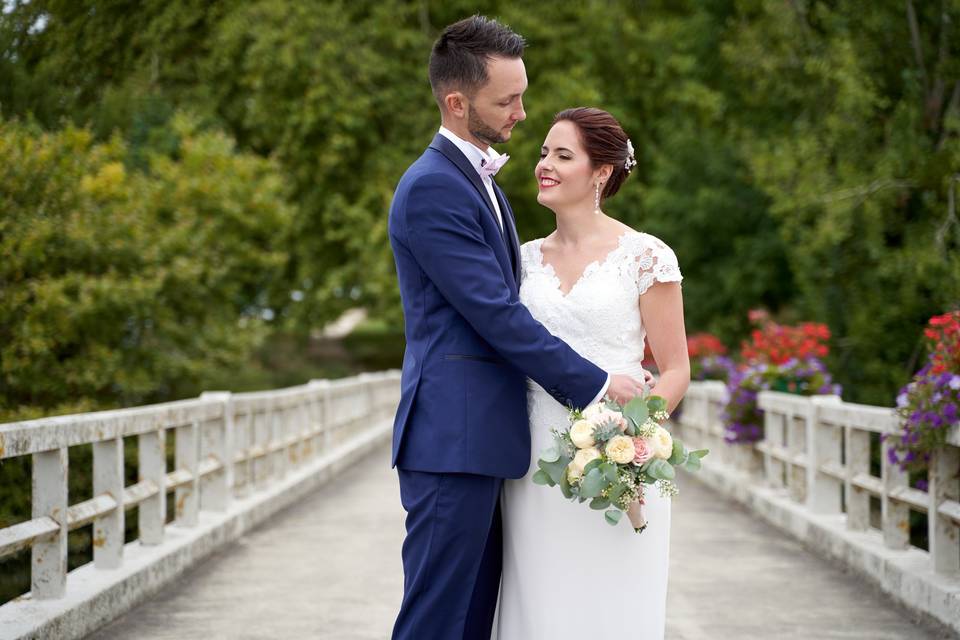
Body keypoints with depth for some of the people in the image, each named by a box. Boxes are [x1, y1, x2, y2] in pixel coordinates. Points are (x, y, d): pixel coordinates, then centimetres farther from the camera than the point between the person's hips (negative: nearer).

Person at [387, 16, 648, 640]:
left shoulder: (479, 178, 19)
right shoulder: (432, 187, -14)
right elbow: (496, 313, -17)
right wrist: (596, 385, -11)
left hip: (481, 440, 10)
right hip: (452, 439, -10)